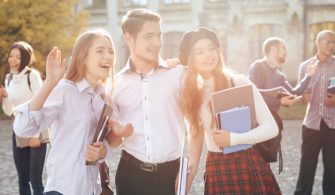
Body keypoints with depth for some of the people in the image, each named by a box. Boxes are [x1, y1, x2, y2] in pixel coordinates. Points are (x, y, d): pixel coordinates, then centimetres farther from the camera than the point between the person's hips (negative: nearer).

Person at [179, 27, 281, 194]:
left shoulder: (239, 83, -9)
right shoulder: (192, 93, 4)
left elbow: (271, 127, -11)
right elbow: (197, 134, 11)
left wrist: (233, 139, -17)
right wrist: (188, 178, 6)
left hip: (249, 165, -3)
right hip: (215, 170, 3)